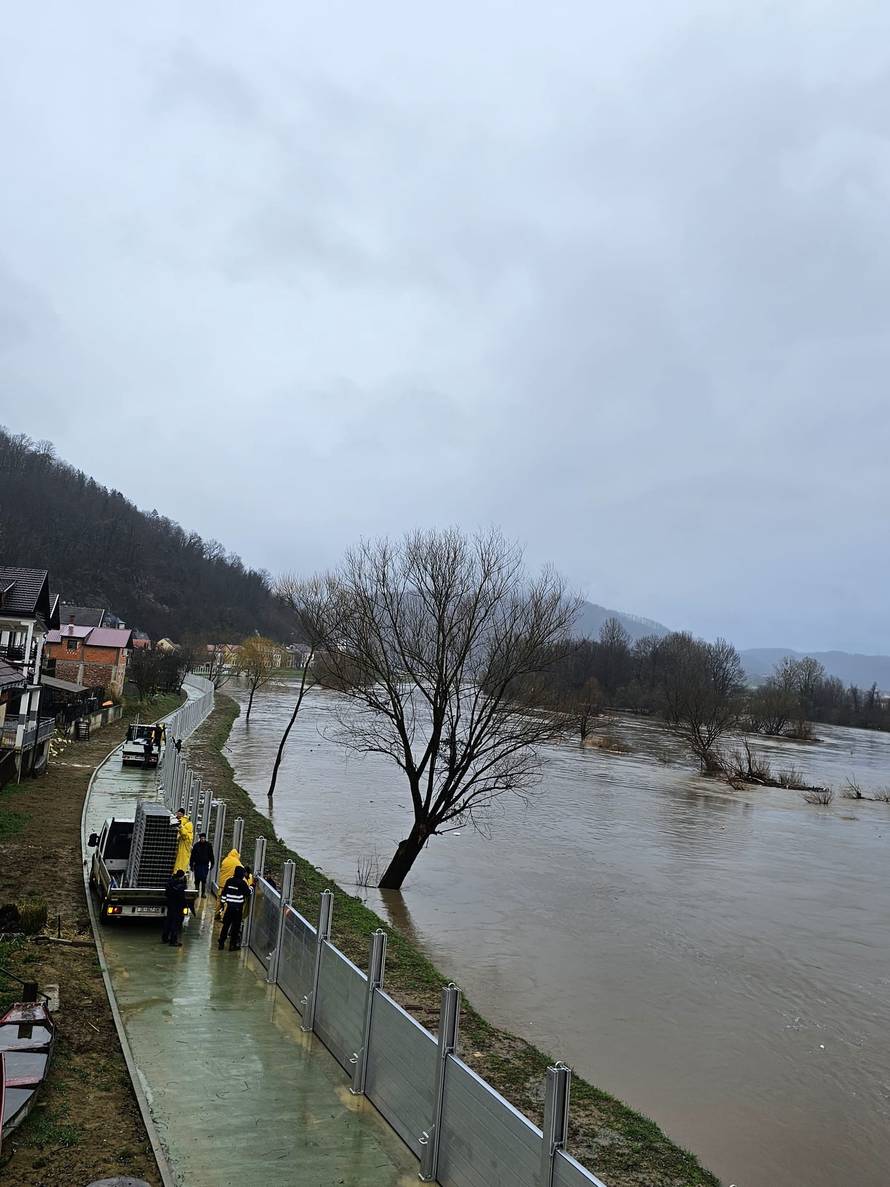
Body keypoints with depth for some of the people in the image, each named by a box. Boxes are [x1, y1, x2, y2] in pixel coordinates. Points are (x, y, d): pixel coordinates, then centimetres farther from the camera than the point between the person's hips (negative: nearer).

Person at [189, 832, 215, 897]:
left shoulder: (209, 845, 0)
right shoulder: (196, 845, -1)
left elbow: (211, 855, 6)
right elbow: (192, 855, 3)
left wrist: (212, 864, 4)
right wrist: (191, 865, 1)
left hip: (205, 865, -1)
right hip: (197, 865, 1)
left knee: (204, 879, -5)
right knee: (197, 879, 3)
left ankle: (203, 893, 2)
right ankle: (196, 892, 16)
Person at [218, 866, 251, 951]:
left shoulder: (229, 881, 1)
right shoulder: (242, 883, -13)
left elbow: (224, 892, 7)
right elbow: (248, 892, -6)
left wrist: (223, 901, 16)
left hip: (229, 906, 5)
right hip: (238, 907, -5)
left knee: (226, 925, 14)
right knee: (236, 926, 4)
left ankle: (221, 942, 18)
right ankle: (232, 945, 8)